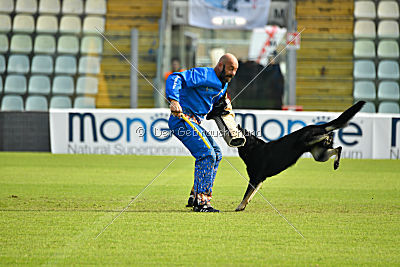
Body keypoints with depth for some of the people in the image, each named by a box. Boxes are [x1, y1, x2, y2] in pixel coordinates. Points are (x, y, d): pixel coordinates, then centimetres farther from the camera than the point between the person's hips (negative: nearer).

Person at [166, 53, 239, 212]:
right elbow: (175, 78, -26)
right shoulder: (203, 75, -13)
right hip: (182, 119, -11)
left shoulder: (222, 86, 17)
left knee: (216, 154, 14)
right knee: (206, 154, -18)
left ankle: (195, 197, 16)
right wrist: (174, 101, -39)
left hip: (195, 122, 11)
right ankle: (201, 201, -17)